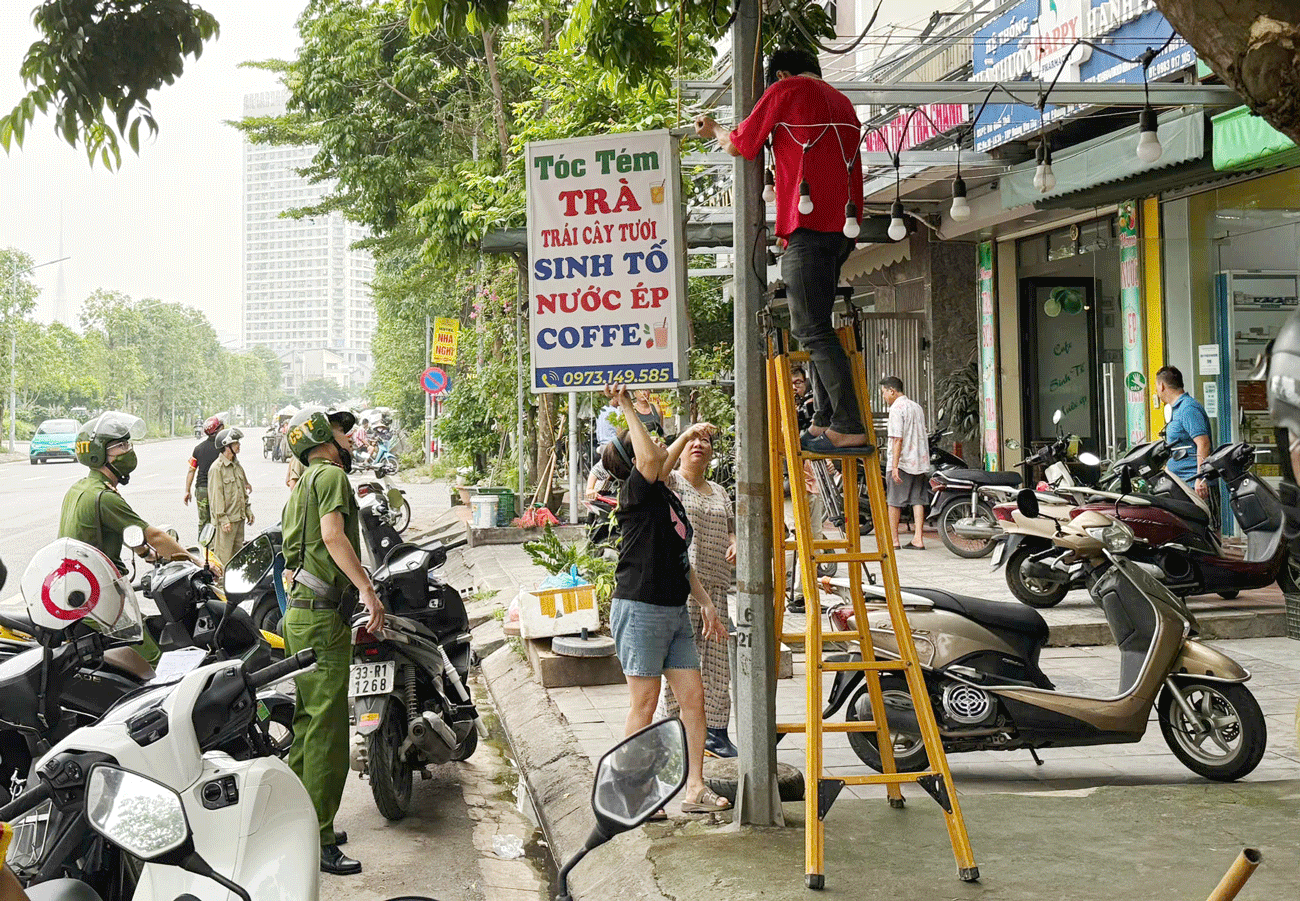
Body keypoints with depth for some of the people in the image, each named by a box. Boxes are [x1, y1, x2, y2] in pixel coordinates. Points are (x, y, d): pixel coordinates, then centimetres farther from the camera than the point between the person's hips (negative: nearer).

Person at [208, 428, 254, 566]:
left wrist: (248, 511, 20)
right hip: (226, 519, -8)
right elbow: (216, 496, -15)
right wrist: (223, 519, -18)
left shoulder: (237, 465, 14)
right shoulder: (216, 468, -13)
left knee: (238, 551, 14)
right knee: (224, 555, -7)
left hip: (239, 517, 8)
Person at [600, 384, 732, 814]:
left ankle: (695, 788, 11)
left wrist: (705, 601, 25)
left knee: (693, 696, 5)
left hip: (674, 611, 8)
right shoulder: (637, 494, -9)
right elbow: (650, 460, -32)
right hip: (640, 608, -8)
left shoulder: (670, 499, 17)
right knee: (644, 701, -1)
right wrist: (628, 408, -26)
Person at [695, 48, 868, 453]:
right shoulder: (842, 103, 25)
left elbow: (739, 145, 9)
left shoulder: (785, 89, 4)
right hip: (842, 226, 8)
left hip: (807, 225, -8)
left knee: (813, 330, -10)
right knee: (813, 327, 14)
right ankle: (826, 420, 11)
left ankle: (849, 428, -16)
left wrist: (714, 130, 29)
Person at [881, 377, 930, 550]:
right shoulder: (917, 407, 16)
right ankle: (918, 539, -2)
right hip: (920, 461, 7)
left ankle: (893, 539, 8)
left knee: (894, 501, 3)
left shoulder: (897, 408, -10)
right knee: (918, 500, 4)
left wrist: (894, 466, -20)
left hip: (902, 461, -7)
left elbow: (898, 438, -18)